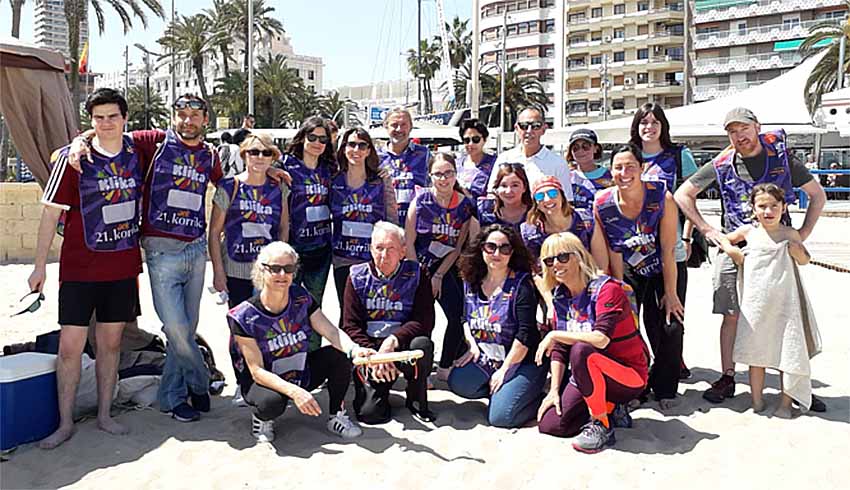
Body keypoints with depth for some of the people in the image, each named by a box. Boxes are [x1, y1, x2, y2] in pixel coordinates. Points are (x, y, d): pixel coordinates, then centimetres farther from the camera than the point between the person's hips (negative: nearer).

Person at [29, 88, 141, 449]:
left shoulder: (136, 151, 2)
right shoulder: (70, 158, -7)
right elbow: (51, 213, -4)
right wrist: (40, 265, -5)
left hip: (124, 267, 3)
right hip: (79, 267, -3)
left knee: (110, 343, 11)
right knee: (70, 345, -1)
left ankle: (104, 415, 25)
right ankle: (65, 423, 15)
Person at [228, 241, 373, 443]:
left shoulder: (302, 298, -9)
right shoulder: (244, 317, -20)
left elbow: (332, 331, -17)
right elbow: (257, 370, -22)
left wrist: (354, 349, -40)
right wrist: (294, 391, -37)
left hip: (301, 375, 4)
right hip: (266, 381, -4)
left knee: (339, 354, -20)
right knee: (271, 402, -37)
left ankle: (336, 416, -1)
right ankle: (261, 417, 1)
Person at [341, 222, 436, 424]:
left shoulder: (416, 274, -2)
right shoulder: (358, 277, 1)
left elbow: (425, 320, -10)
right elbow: (351, 326, -3)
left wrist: (393, 340, -24)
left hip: (403, 345, 0)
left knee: (423, 344, -35)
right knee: (370, 413, -18)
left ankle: (417, 400, -6)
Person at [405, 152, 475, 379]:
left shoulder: (465, 205, -5)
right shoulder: (421, 199, -12)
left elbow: (458, 247, -1)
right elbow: (408, 241, -10)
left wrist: (438, 277, -4)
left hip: (446, 268, 3)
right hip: (419, 266, -2)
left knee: (458, 316, -4)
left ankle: (445, 368, 14)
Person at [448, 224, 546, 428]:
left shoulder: (521, 285, -13)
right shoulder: (472, 282, 5)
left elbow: (525, 335, -17)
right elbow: (465, 319, 17)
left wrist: (504, 369, -15)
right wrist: (472, 344, -1)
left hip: (522, 361, -6)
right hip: (485, 358, 6)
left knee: (500, 416, -19)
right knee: (458, 383, -19)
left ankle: (537, 399, 9)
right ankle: (499, 391, 6)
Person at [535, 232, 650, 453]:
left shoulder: (607, 288, -19)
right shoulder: (561, 296, 2)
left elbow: (601, 339, -34)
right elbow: (559, 349, 4)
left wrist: (554, 335, -25)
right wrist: (554, 390, -5)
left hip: (630, 377, -7)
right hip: (586, 377, 7)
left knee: (581, 351, -37)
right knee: (548, 424, -9)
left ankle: (602, 426, -18)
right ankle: (610, 409, 12)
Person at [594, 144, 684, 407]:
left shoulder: (662, 197, -23)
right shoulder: (602, 203, -18)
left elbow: (668, 251, -19)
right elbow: (613, 252, -10)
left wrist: (671, 293, -14)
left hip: (662, 269, -1)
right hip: (629, 271, 1)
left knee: (671, 326, -9)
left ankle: (664, 388, 14)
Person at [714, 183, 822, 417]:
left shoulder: (790, 234, 2)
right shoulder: (748, 231, 2)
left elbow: (804, 261, 13)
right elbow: (723, 238, 17)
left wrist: (797, 249, -7)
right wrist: (731, 250, -1)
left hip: (785, 301, 0)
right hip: (756, 301, 1)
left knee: (788, 352, 1)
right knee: (756, 351, 8)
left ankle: (786, 402, 13)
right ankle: (757, 400, 20)